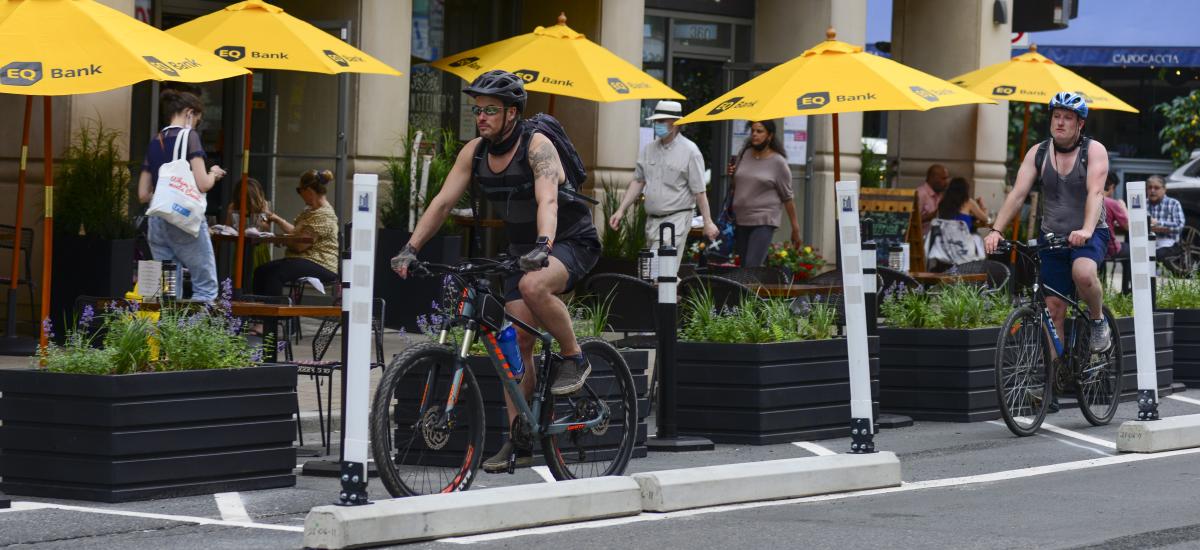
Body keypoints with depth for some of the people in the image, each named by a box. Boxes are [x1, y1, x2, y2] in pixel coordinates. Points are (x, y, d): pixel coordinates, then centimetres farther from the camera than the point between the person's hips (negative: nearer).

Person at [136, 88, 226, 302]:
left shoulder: (155, 142, 15)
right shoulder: (189, 136, -4)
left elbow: (143, 194, 15)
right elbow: (202, 184, -13)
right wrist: (213, 174, 7)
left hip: (156, 221, 7)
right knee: (206, 286, -2)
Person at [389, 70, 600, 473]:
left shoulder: (537, 146, -22)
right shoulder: (474, 152, -4)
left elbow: (547, 200, -37)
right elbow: (442, 202, -5)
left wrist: (543, 245, -54)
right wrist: (410, 249, -17)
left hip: (570, 241, -6)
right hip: (524, 248, 7)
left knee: (534, 286, -38)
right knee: (517, 340, -3)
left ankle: (574, 358, -14)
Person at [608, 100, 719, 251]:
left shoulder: (689, 151, -6)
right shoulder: (648, 149, 11)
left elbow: (699, 191, -6)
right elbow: (637, 181, 17)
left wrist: (708, 223, -8)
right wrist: (621, 210, 9)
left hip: (677, 220, -7)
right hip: (652, 220, 7)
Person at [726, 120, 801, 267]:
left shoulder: (778, 162, -5)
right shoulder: (744, 154, 9)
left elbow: (787, 197, -2)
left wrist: (795, 228, -1)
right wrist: (731, 175, 1)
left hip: (763, 222, -6)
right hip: (740, 220, 6)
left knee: (752, 267, -18)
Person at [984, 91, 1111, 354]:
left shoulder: (1094, 150, -10)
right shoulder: (1038, 153, -1)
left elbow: (1095, 193, -25)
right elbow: (1017, 194, -8)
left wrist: (1086, 230, -41)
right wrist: (996, 229, -22)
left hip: (1089, 234, -3)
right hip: (1052, 236, 3)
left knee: (1083, 273, -34)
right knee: (1054, 308, -1)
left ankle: (1099, 321, -6)